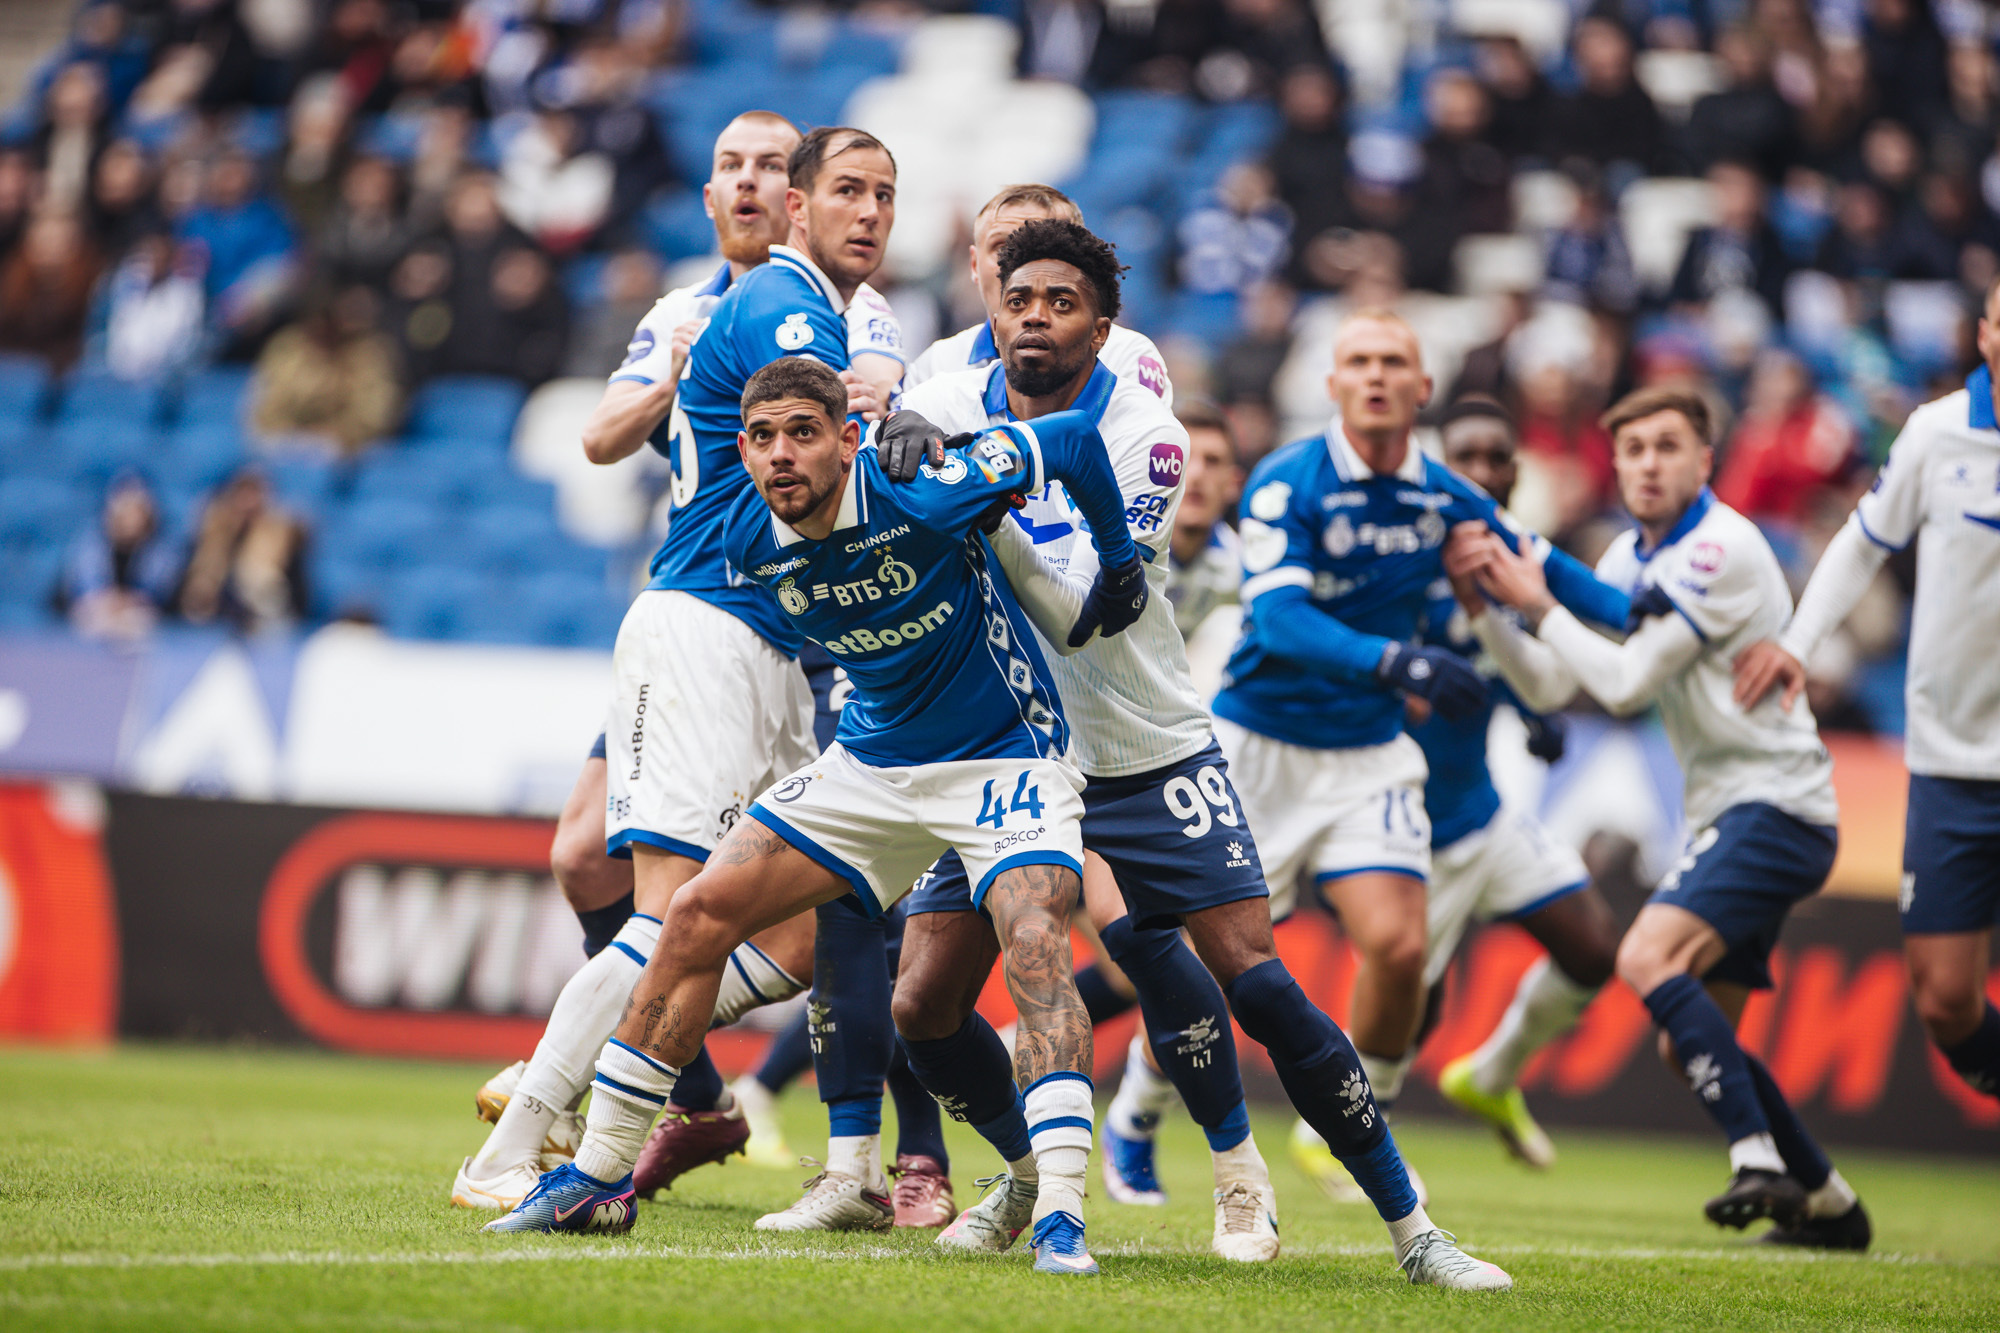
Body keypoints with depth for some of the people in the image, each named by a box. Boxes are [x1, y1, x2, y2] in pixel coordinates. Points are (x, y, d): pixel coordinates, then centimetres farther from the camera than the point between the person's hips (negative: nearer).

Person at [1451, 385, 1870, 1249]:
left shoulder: (1722, 548, -14)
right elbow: (1549, 687, 12)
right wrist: (1487, 599, -1)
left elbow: (1626, 683, -17)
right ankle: (1827, 1204, 19)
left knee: (1649, 959, -27)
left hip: (1774, 805, -9)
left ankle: (1761, 1162, -29)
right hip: (1724, 812, 9)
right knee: (1688, 1043, 8)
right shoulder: (1632, 558, 13)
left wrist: (1540, 606, -6)